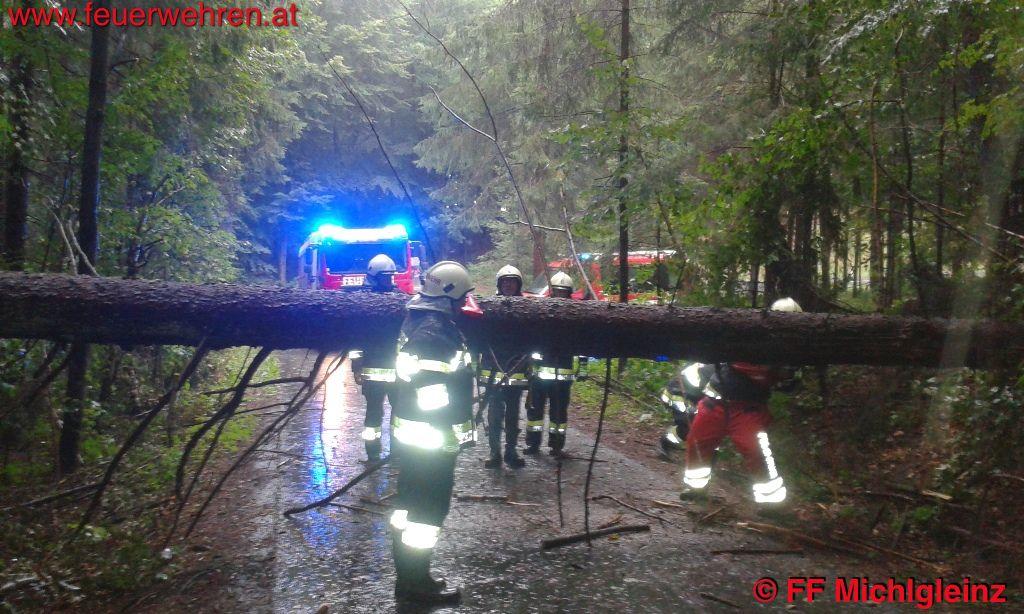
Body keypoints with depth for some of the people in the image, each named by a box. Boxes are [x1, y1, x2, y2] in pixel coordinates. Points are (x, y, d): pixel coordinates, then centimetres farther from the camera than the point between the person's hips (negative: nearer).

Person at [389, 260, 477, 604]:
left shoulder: (418, 320, 11)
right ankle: (416, 583, 12)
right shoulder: (434, 331, -21)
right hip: (432, 438, -10)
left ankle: (407, 576, 30)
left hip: (412, 433, 10)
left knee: (411, 505, 17)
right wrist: (450, 434, -19)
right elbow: (433, 390, -24)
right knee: (429, 510, 1)